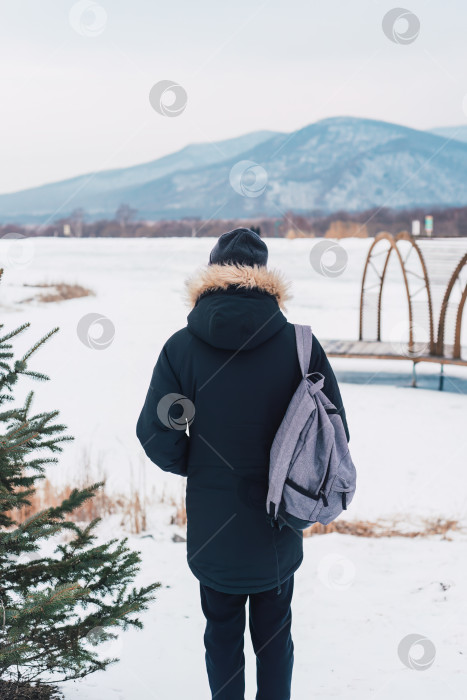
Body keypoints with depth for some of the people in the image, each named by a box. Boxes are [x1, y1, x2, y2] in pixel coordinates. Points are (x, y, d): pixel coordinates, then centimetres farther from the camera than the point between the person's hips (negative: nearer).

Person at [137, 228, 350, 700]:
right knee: (274, 634, 19)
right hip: (277, 526, 0)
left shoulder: (181, 347, -12)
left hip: (211, 528, 0)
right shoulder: (299, 343, -12)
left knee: (222, 634, 19)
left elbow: (156, 434, -11)